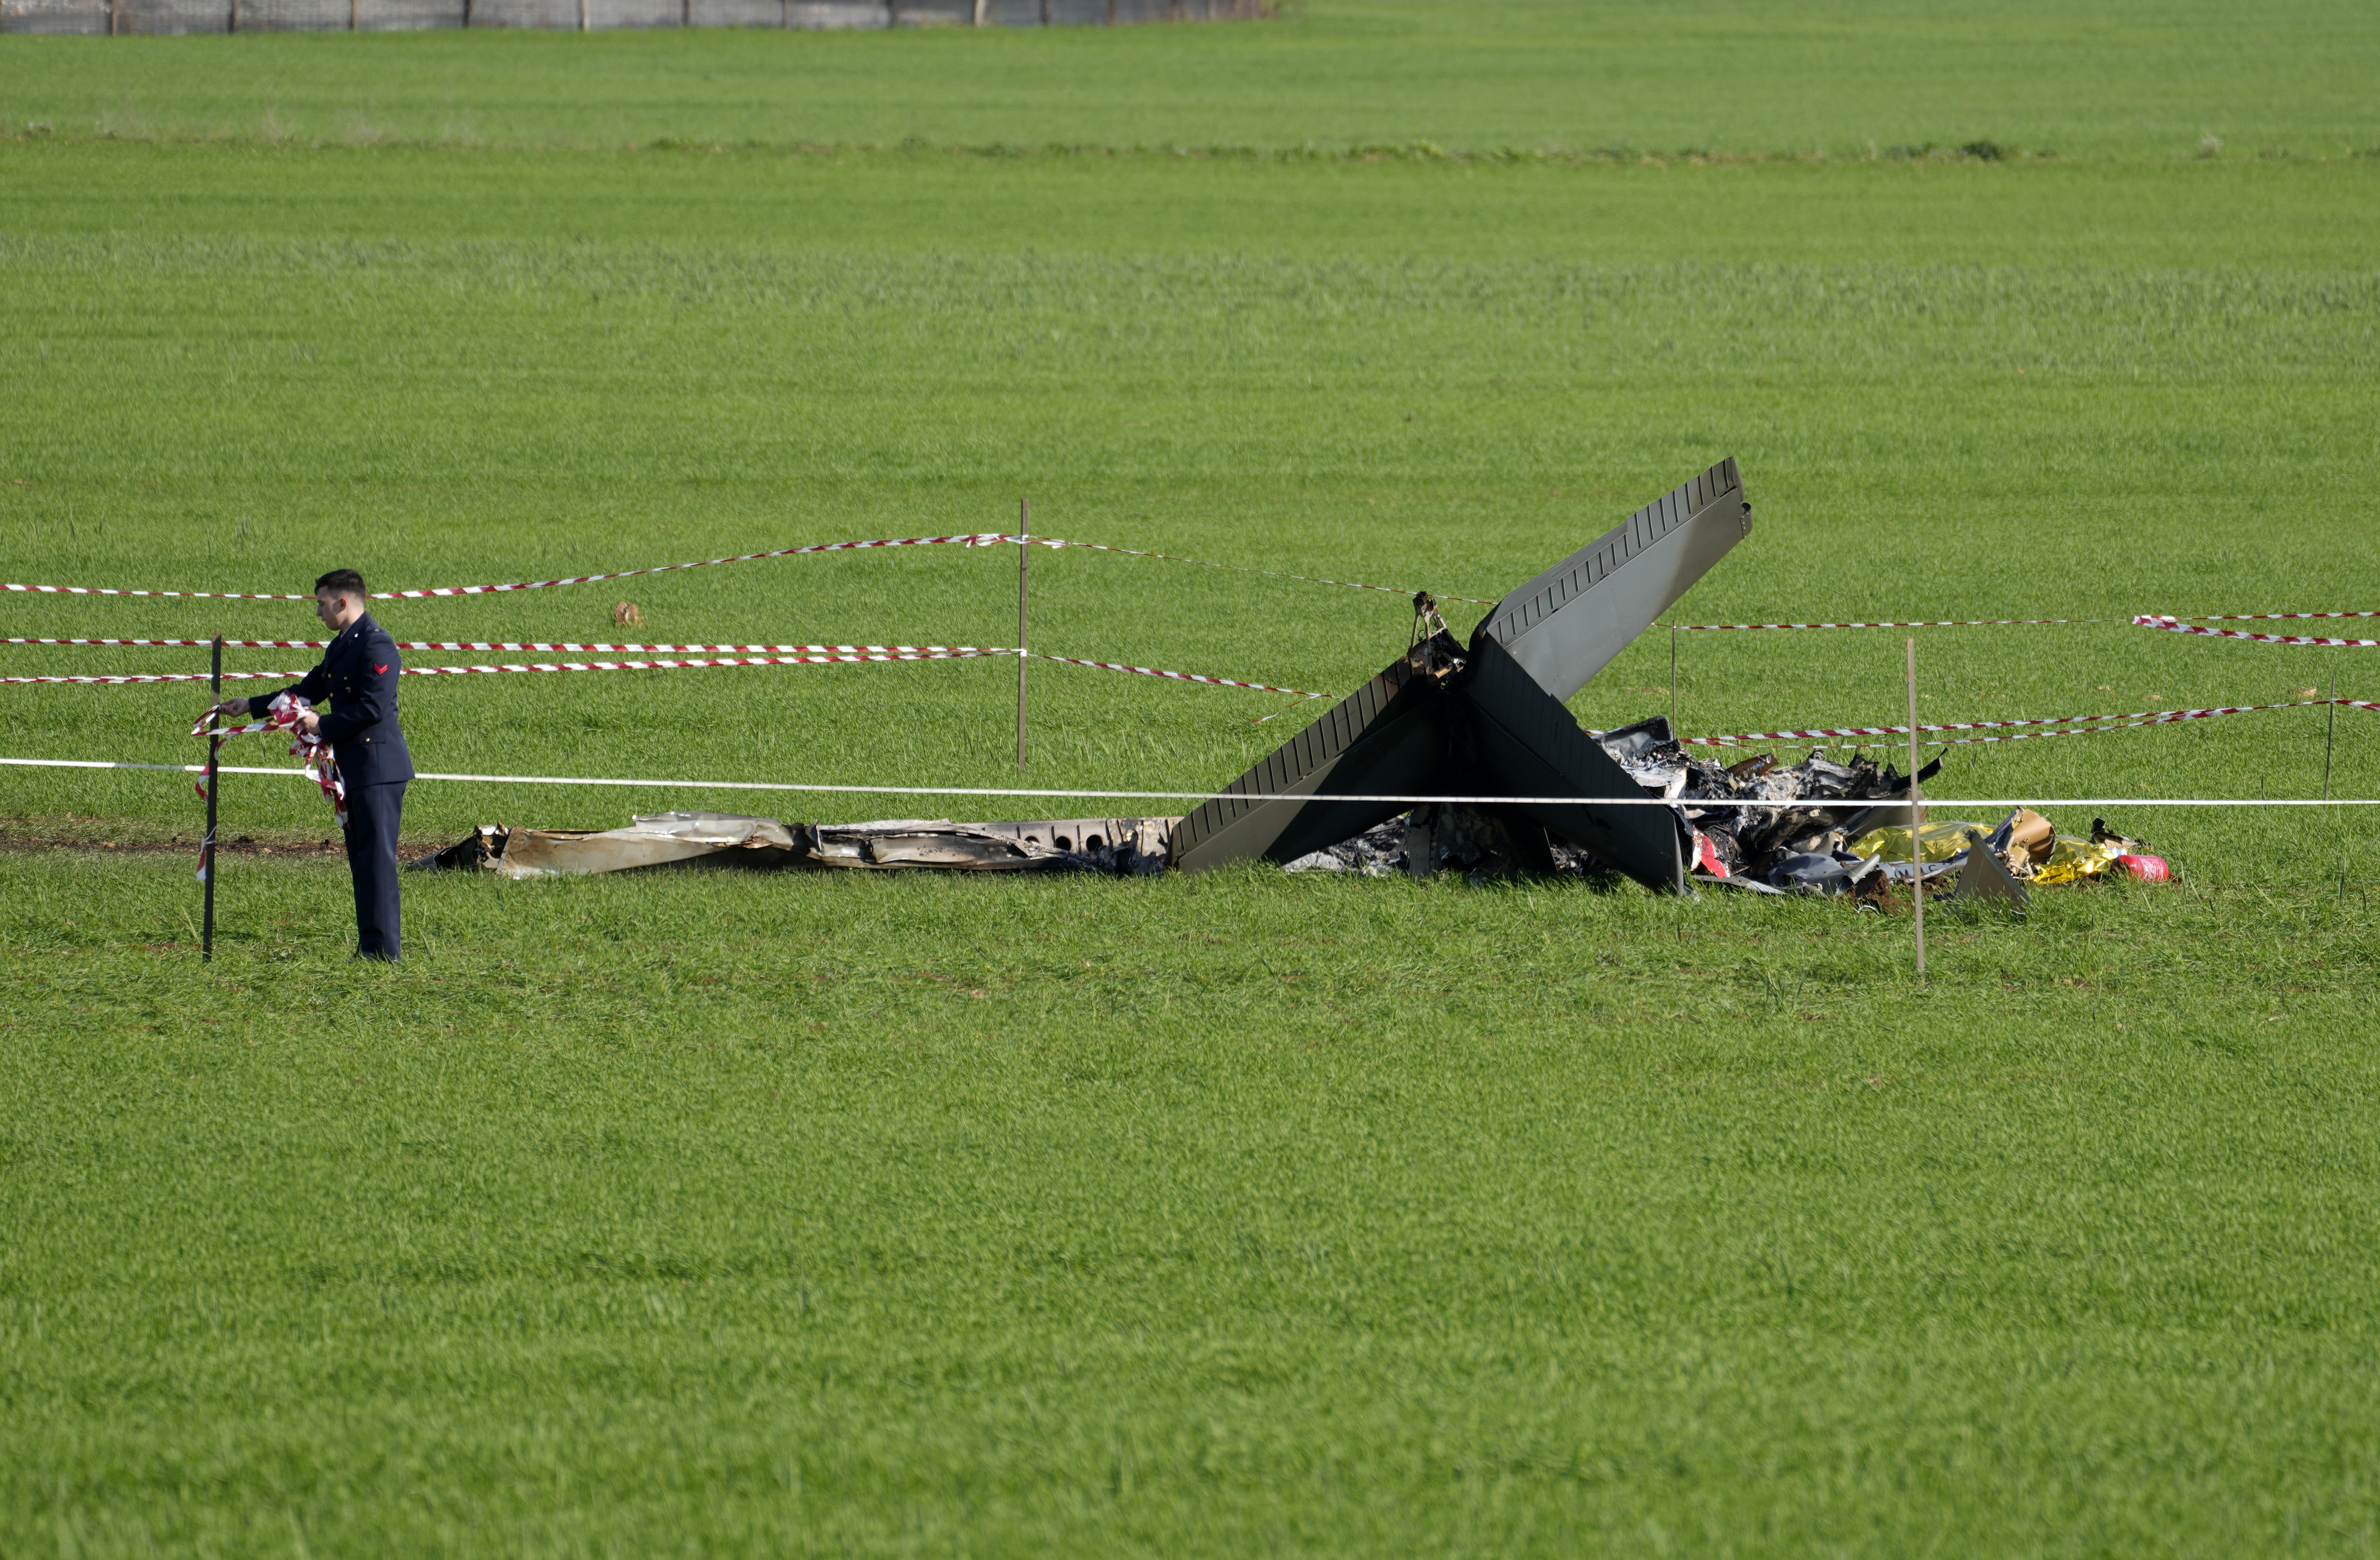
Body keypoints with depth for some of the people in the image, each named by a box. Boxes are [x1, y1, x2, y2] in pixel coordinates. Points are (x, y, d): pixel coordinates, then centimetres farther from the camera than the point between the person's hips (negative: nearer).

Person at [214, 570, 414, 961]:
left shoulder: (376, 645, -15)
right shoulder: (339, 646, 18)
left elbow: (373, 708, -21)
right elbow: (307, 692, 26)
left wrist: (322, 725, -12)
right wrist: (250, 706, 23)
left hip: (378, 767, -11)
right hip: (353, 767, 11)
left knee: (377, 855, -10)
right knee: (361, 858, 12)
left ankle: (383, 947, -9)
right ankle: (370, 945, 16)